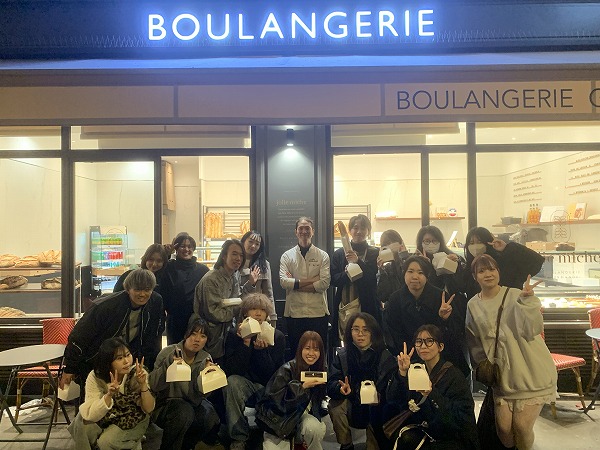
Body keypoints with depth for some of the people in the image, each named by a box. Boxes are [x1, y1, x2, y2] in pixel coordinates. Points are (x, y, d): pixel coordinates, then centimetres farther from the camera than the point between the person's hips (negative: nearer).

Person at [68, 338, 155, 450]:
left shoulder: (137, 373, -20)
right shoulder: (95, 377, -20)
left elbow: (148, 409, -19)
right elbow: (91, 415, -26)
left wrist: (143, 384, -35)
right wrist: (109, 395, -42)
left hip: (133, 422, -2)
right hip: (106, 418, 2)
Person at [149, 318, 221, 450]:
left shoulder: (206, 359, -3)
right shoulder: (168, 352, -12)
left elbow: (196, 396, -10)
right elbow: (154, 386, -22)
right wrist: (170, 362, -35)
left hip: (191, 404, 4)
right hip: (165, 404, -4)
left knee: (210, 418, -24)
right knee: (184, 411, -33)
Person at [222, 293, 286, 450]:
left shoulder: (277, 336, -2)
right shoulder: (234, 334, -3)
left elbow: (275, 375, -8)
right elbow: (231, 371, -14)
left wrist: (261, 349, -23)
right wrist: (246, 343, -23)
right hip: (244, 387, 0)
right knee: (232, 381, -32)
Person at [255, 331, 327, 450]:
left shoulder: (320, 371, 0)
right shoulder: (287, 370, -14)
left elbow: (319, 401, 11)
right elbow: (277, 399, -22)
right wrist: (303, 386, -27)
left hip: (303, 415, 4)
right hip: (281, 417, -3)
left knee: (317, 429, -27)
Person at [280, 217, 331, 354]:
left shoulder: (323, 256, 4)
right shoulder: (287, 256, 6)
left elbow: (325, 282, -9)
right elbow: (284, 281, -8)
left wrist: (295, 284, -10)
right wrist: (312, 280, -10)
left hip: (318, 312, 0)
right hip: (294, 313, 1)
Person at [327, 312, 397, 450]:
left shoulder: (386, 357, -9)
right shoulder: (342, 355, -4)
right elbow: (330, 385, -12)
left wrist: (378, 396, -36)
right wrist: (341, 388, -35)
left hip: (376, 409, -2)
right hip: (352, 408, 2)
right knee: (336, 405, -26)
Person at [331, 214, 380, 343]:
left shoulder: (375, 253, 7)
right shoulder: (339, 254, 12)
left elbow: (375, 280, -4)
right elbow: (334, 280, 6)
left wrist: (358, 262, -15)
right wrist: (347, 273, -14)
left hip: (368, 308, -1)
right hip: (345, 307, 1)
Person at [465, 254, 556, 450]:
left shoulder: (515, 296, -8)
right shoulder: (473, 305, 2)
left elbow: (532, 330, -19)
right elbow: (474, 344, 13)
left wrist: (527, 299, -28)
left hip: (530, 373, -3)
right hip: (502, 375, 3)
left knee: (522, 426, -3)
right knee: (503, 426, 2)